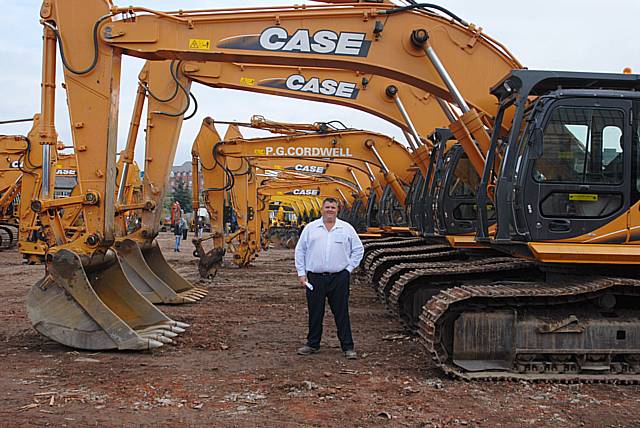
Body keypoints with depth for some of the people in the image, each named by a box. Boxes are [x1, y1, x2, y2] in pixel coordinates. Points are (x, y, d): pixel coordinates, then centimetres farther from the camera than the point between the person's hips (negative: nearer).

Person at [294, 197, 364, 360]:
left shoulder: (347, 229, 5)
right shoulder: (310, 228, 7)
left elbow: (358, 250, 12)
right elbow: (300, 250, 11)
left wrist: (349, 268, 3)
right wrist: (301, 273, 4)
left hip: (339, 278, -1)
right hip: (315, 278, 1)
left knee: (341, 313, 1)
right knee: (315, 313, 8)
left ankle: (348, 347, 7)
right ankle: (313, 344, 22)